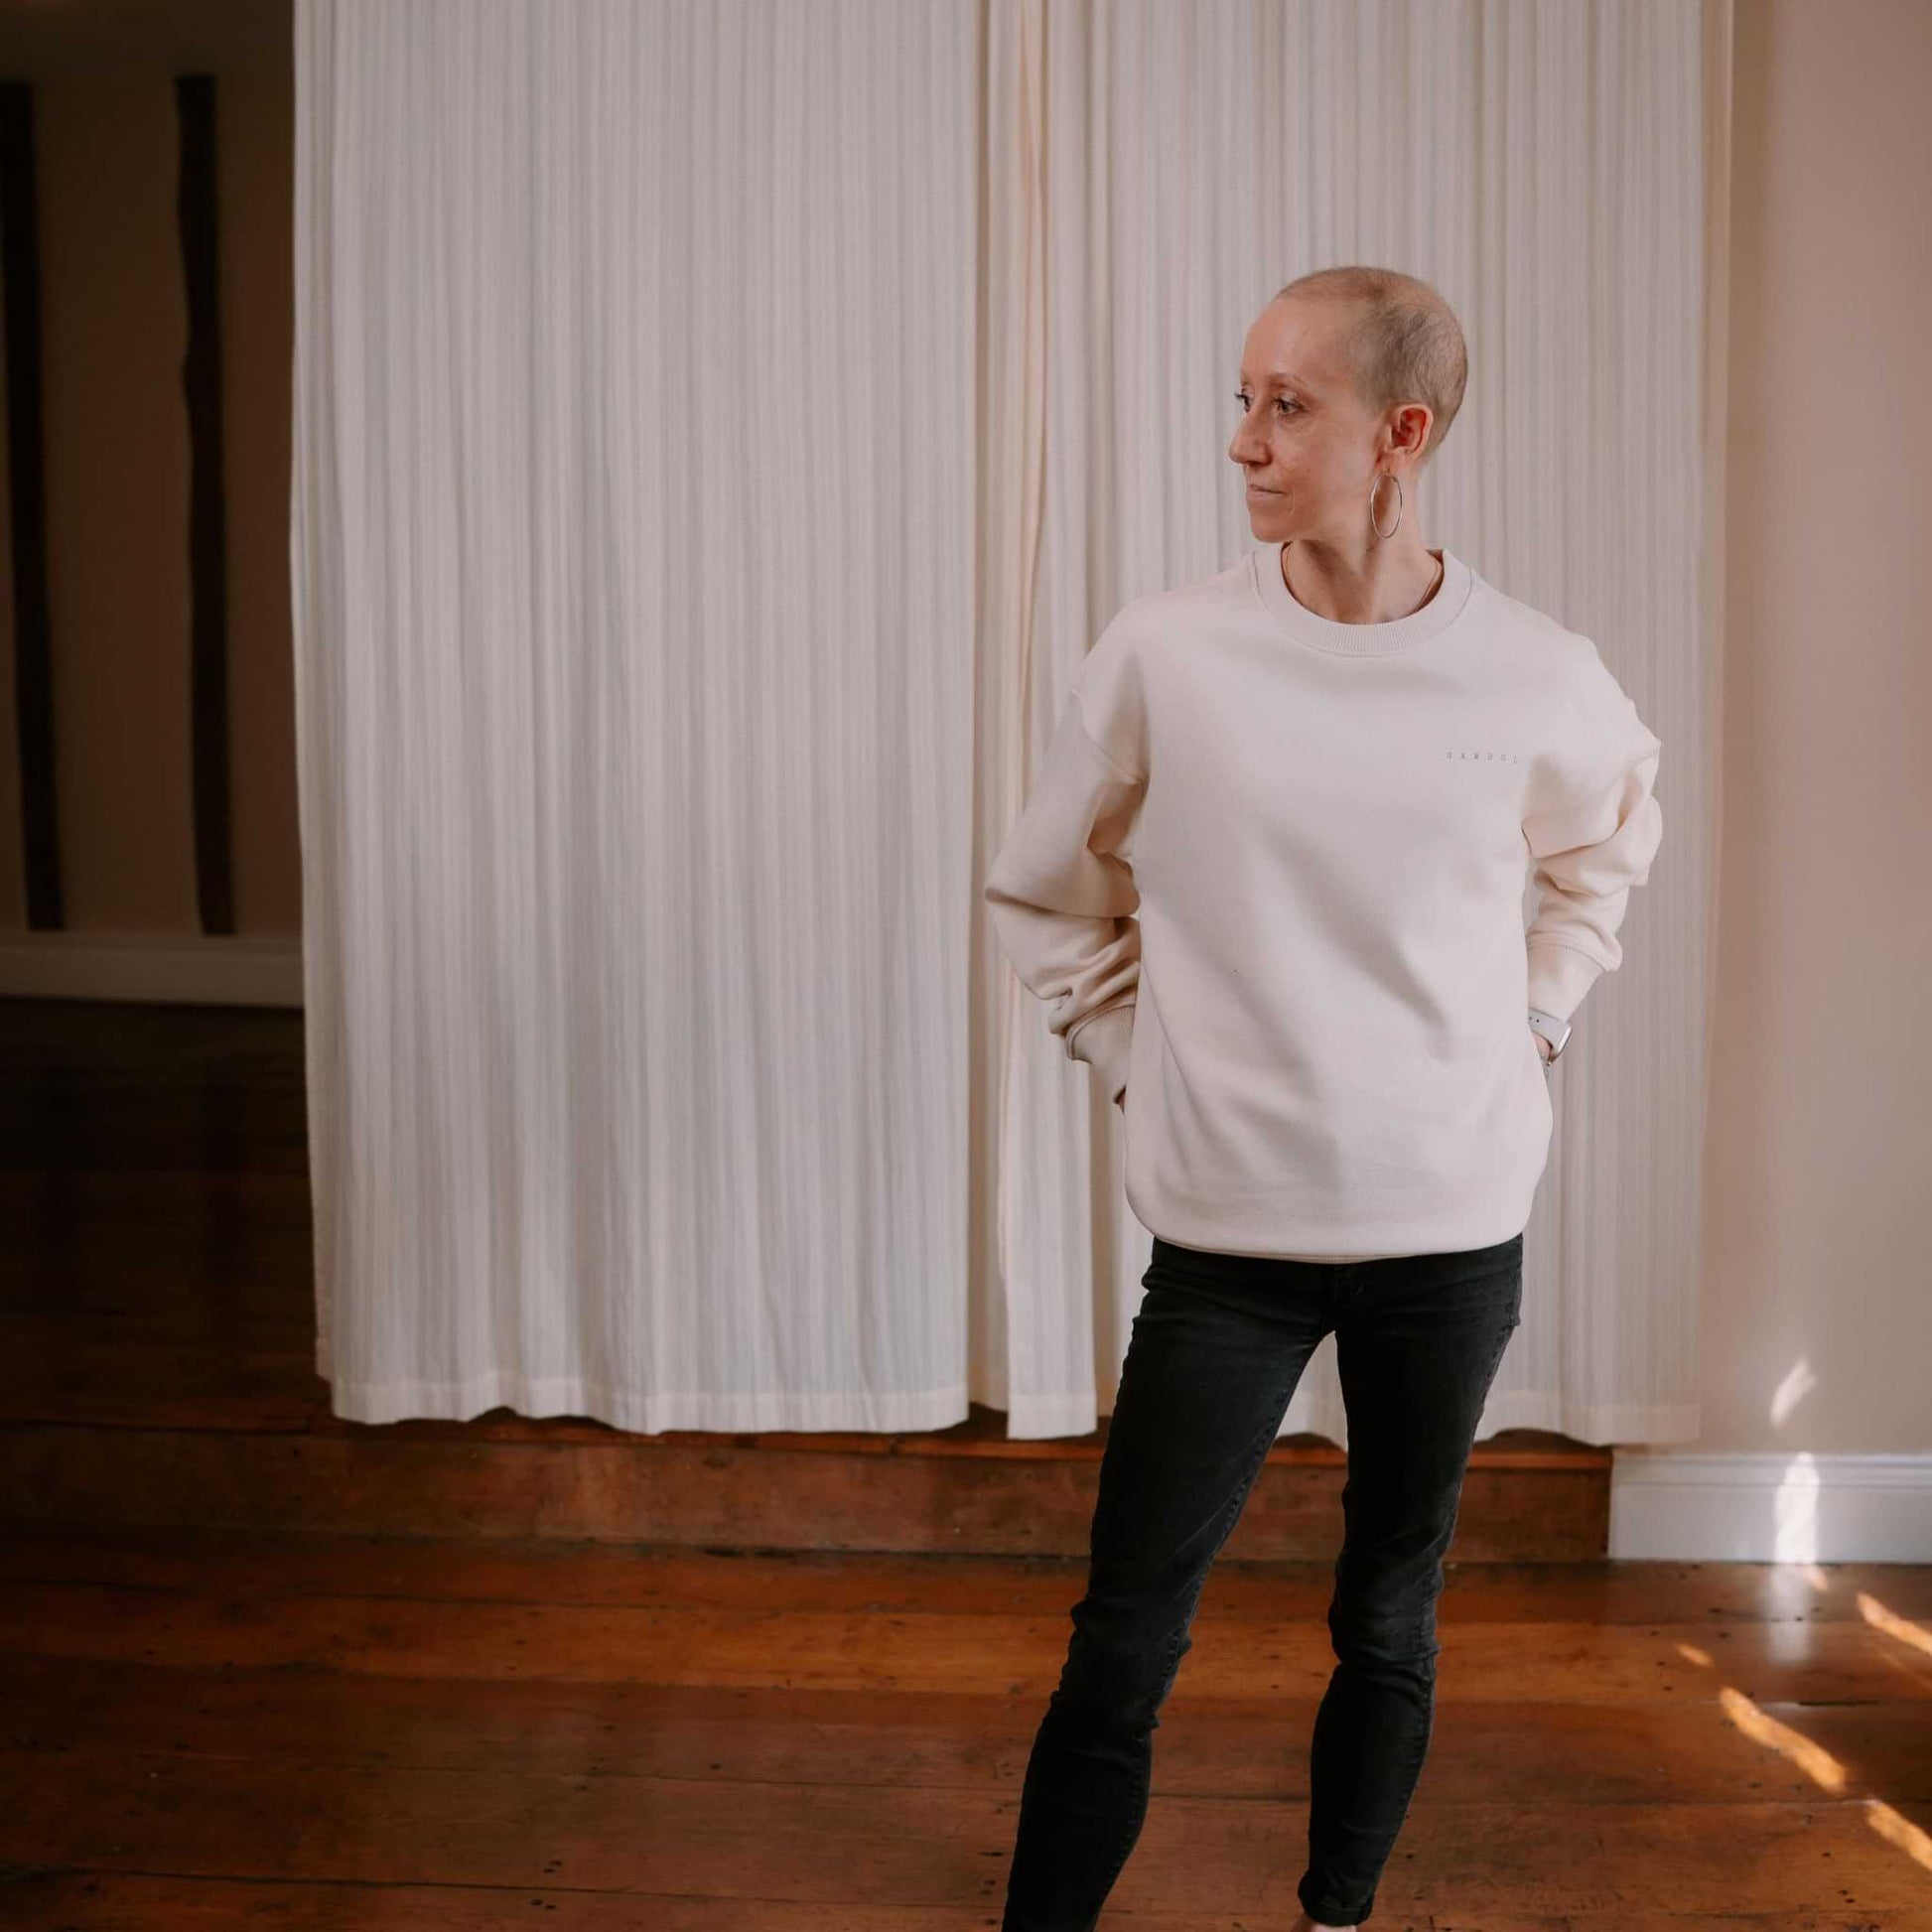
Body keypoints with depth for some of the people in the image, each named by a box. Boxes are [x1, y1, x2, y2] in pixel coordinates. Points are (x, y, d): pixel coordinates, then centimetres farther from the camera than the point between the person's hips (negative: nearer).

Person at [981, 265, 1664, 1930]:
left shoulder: (1537, 675, -5)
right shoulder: (1163, 656, -8)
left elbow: (1615, 826, 20)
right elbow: (1046, 903, 8)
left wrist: (1537, 1015, 10)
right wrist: (1135, 1062, 2)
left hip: (1456, 1228, 2)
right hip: (1230, 1232, -1)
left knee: (1392, 1622, 17)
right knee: (1125, 1649, 0)